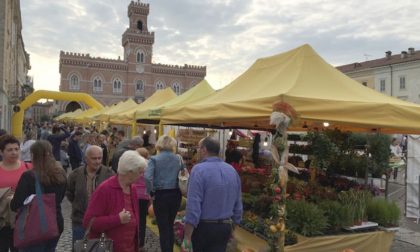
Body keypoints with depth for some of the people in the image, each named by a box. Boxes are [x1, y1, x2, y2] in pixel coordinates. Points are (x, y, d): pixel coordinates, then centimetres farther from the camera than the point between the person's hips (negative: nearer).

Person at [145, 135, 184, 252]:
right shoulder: (178, 159, 3)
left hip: (160, 195, -4)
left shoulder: (154, 159, -8)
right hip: (175, 195, 4)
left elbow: (147, 177, -21)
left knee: (163, 227, 9)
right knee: (170, 225, 21)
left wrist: (150, 192, -8)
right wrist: (181, 189, 9)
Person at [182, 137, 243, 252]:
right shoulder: (232, 170, 5)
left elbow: (193, 205, -21)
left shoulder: (199, 169, -15)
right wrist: (232, 226, 20)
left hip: (203, 227, -4)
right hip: (225, 227, 5)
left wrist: (187, 237, -17)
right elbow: (238, 204, 9)